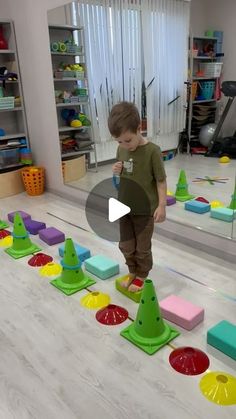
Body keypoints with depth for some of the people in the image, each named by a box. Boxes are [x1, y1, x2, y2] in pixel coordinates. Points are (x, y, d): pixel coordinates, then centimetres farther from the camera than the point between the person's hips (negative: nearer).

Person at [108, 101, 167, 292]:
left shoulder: (152, 151, -18)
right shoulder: (121, 150, 0)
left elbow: (161, 181, -14)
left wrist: (162, 205, -17)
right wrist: (116, 172, -9)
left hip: (145, 209, -6)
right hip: (124, 208, 6)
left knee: (143, 247, 11)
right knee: (125, 245, 17)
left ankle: (142, 275, 33)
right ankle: (133, 271, 40)